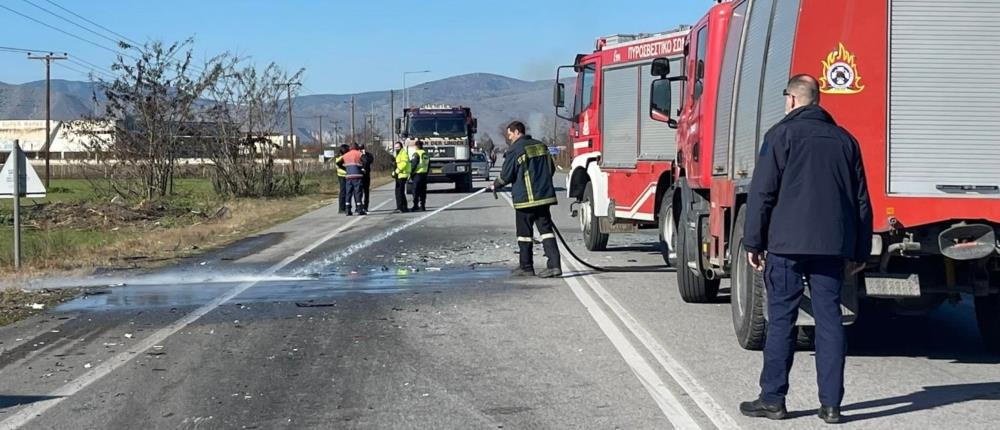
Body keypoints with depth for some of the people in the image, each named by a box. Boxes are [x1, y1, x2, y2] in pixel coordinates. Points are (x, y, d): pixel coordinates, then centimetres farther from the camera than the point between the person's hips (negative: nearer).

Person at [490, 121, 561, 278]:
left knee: (524, 233, 5)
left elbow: (506, 175, -8)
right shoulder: (541, 146, 11)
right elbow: (551, 169, 19)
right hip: (545, 196, 6)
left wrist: (495, 186, 12)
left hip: (525, 199, -6)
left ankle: (526, 267, 11)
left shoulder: (515, 150, -10)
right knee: (546, 229, 4)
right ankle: (554, 265, -8)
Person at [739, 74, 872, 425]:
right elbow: (862, 202, 16)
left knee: (781, 320, 1)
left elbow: (762, 193, -6)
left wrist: (753, 242, 0)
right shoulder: (844, 140, 14)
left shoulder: (782, 134, -2)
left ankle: (773, 399, 5)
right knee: (829, 320, 5)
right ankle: (831, 403, 4)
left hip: (788, 243, -4)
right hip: (833, 247, 4)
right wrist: (859, 252, 20)